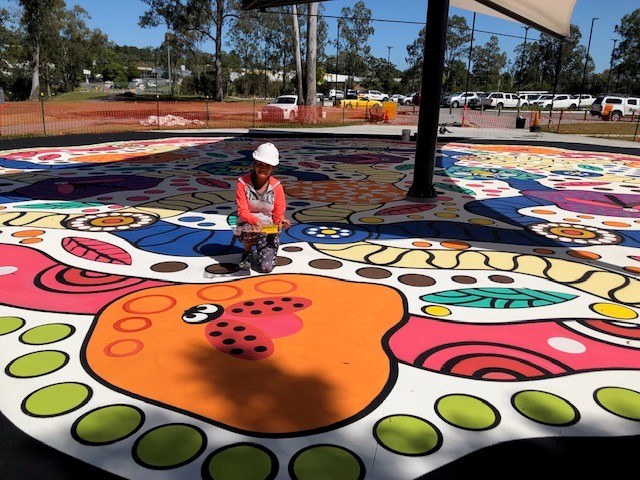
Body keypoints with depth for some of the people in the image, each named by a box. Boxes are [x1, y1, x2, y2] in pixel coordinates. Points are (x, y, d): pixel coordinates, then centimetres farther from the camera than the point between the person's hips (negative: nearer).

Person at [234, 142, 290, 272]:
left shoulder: (277, 186, -6)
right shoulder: (243, 183, -9)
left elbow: (278, 214, -1)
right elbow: (242, 211, -15)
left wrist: (281, 221, -26)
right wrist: (255, 221, -36)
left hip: (269, 228, 1)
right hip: (247, 224, -1)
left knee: (267, 267, -15)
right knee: (250, 231, -40)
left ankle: (265, 248, 22)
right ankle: (247, 253, -2)